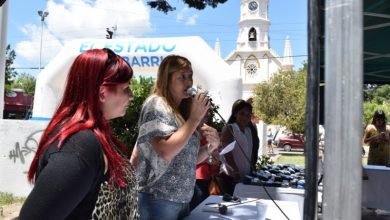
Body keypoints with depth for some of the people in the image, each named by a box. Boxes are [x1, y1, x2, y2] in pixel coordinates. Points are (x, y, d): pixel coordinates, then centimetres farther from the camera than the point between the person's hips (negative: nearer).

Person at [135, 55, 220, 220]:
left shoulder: (182, 110, 10)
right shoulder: (156, 104, -11)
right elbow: (166, 151, -25)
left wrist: (210, 147, -3)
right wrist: (195, 117, -19)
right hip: (158, 200, -7)